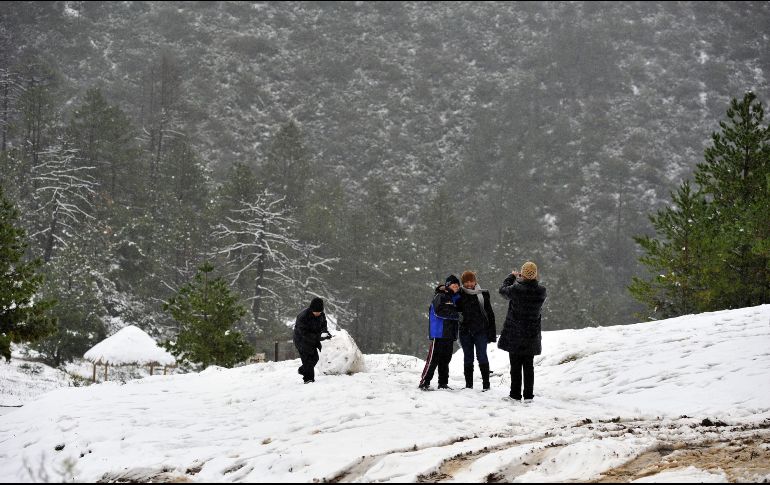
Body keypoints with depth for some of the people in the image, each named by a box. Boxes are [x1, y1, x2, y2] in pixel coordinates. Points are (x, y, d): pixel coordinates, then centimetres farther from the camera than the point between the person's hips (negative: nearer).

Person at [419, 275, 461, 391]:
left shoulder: (453, 298, 19)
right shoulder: (440, 296, -6)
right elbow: (439, 311, -18)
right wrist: (456, 315, -19)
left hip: (449, 334, 8)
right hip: (439, 333, -8)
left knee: (445, 359, 11)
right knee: (433, 359, -9)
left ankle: (443, 383, 17)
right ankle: (424, 383, -7)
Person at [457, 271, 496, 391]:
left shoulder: (483, 294, 3)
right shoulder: (460, 294, 7)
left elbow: (490, 314, 4)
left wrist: (492, 332, -1)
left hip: (480, 331, -2)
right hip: (465, 330, 2)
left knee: (482, 356, -5)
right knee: (468, 358, 6)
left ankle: (486, 384, -2)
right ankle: (468, 384, 12)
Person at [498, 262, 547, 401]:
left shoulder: (516, 289, -20)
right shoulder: (541, 291, -9)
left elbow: (503, 290, 0)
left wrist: (512, 276, 19)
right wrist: (521, 281, 17)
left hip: (515, 335, -3)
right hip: (532, 335, 3)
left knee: (515, 366, 4)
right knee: (529, 366, 12)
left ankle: (515, 395, 6)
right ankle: (529, 396, 13)